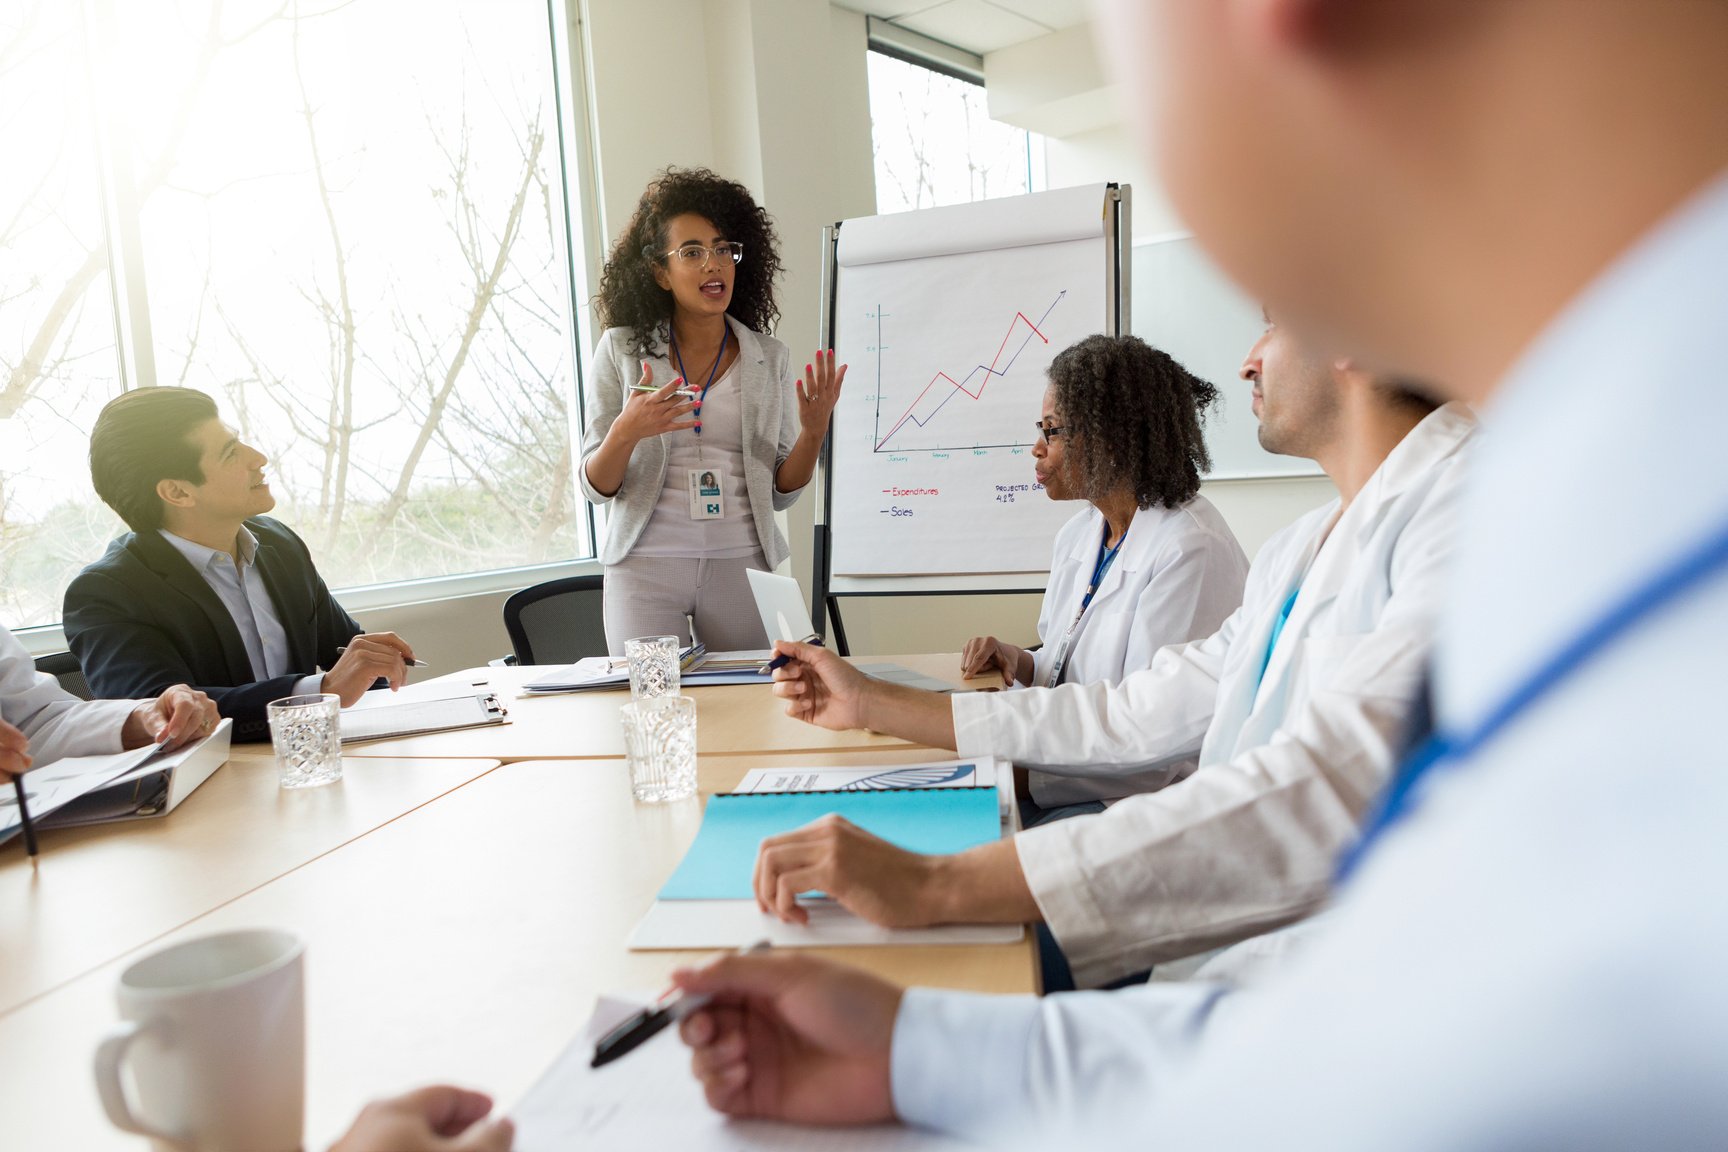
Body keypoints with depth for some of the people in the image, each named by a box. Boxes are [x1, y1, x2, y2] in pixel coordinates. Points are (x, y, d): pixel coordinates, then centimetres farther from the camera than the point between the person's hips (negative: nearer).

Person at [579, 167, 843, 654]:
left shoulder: (770, 358, 6)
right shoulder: (621, 350, 2)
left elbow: (780, 492, 7)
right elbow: (594, 486, 1)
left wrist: (813, 433, -11)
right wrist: (626, 432, -18)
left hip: (742, 562, 1)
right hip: (646, 564, -1)